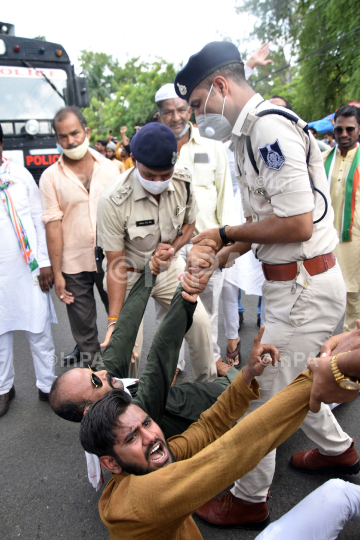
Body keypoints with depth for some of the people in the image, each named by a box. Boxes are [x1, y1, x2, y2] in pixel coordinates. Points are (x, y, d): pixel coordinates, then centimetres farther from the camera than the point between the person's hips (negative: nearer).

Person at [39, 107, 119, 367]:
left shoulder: (110, 168, 2)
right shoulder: (50, 177, -2)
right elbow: (53, 226, -6)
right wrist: (57, 273, -6)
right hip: (74, 265, -1)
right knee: (83, 327, 12)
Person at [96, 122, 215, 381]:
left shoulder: (183, 183, -15)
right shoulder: (113, 200, -28)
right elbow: (116, 264, -23)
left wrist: (172, 247, -15)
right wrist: (114, 321, -24)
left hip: (170, 267, 4)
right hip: (131, 274, -3)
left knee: (200, 321, -7)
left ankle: (209, 383, 19)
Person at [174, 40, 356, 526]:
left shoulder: (270, 126, -18)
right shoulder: (249, 135, 14)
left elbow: (298, 224, -25)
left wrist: (224, 234, -11)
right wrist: (211, 264, 3)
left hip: (305, 287, -10)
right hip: (293, 282, 10)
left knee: (263, 393, 4)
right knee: (290, 380, 25)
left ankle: (248, 499, 28)